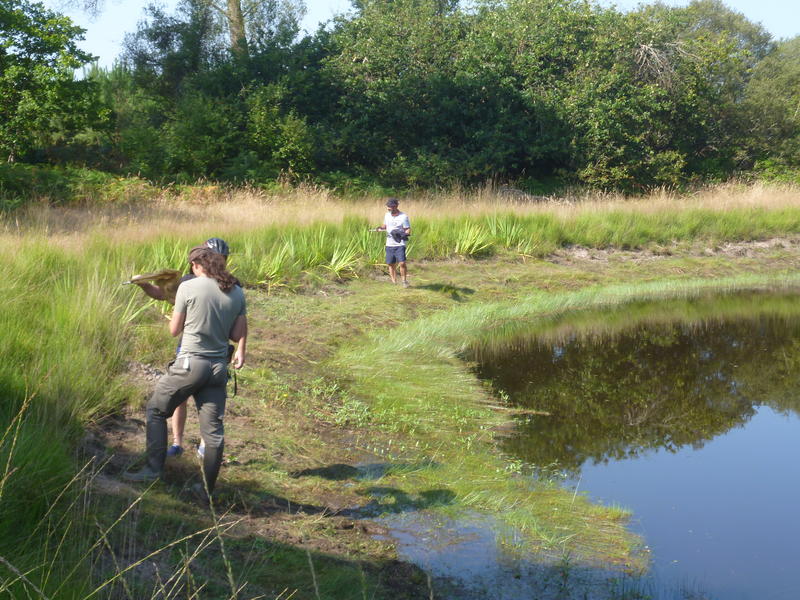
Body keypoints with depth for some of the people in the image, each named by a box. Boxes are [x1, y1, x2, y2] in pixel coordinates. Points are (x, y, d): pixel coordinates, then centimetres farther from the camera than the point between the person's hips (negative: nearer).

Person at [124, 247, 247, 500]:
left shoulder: (188, 287, -8)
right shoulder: (237, 292, 4)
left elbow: (174, 330, 1)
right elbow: (239, 334, 4)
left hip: (190, 363, -4)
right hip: (219, 367, 4)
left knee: (156, 409, 15)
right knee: (213, 429, 7)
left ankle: (154, 468, 9)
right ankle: (208, 489, 14)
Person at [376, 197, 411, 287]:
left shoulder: (403, 217, -8)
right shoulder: (387, 215, 9)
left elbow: (408, 230, -6)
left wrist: (403, 234, -26)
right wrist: (381, 227, 1)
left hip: (400, 244, -5)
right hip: (389, 244, 5)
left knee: (402, 263, -16)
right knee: (391, 264, 7)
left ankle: (404, 281, 3)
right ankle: (394, 282, 21)